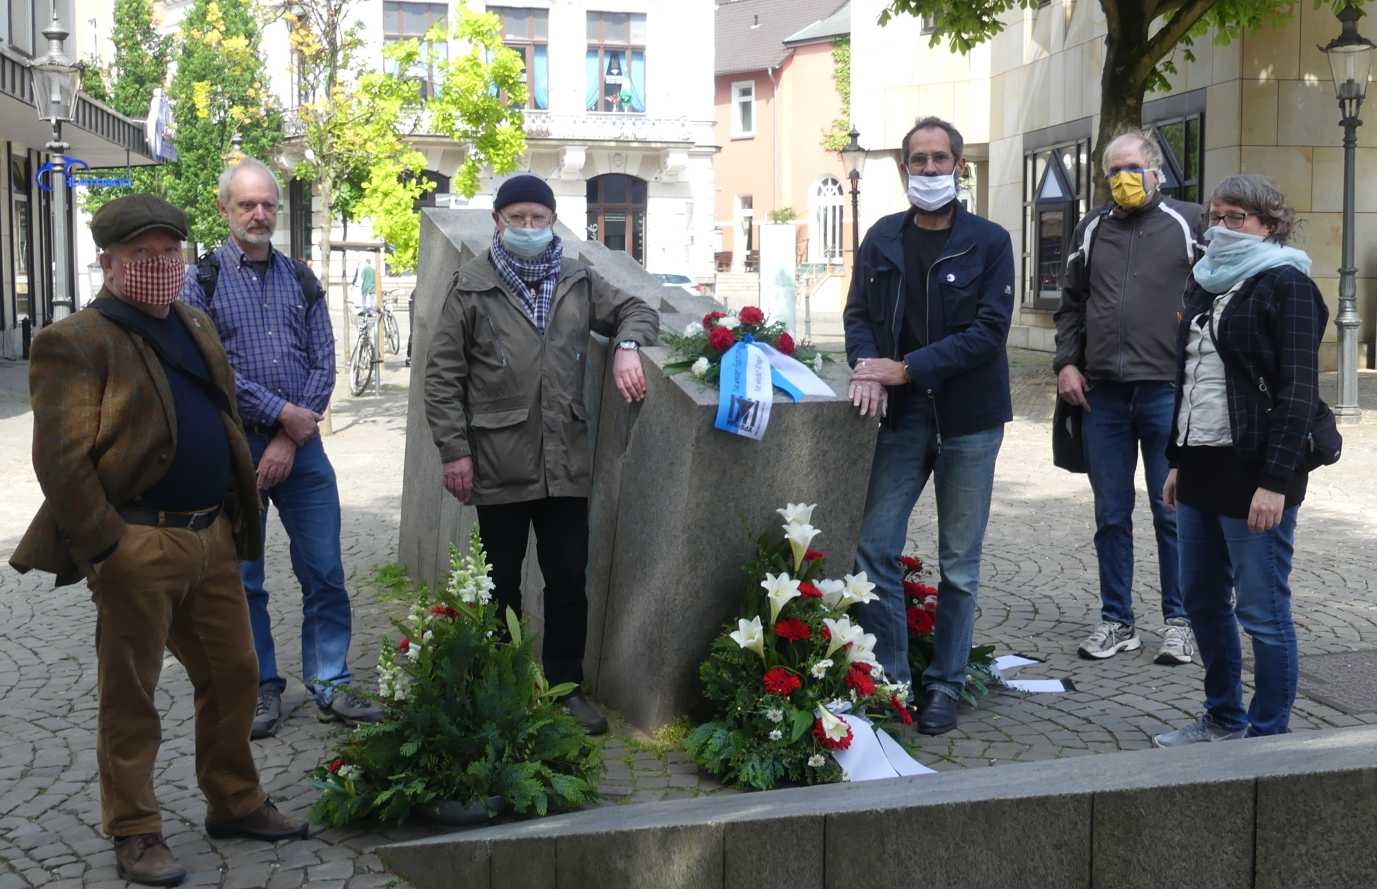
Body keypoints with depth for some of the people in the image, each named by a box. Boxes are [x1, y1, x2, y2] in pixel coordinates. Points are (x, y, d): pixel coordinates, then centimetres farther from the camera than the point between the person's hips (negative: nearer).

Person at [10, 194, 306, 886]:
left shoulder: (195, 327, 14)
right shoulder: (77, 343, -10)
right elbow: (60, 458, -15)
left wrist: (237, 516, 14)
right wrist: (104, 544, -18)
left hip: (212, 537, 7)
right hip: (140, 545, -7)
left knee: (232, 675, 15)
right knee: (129, 697, 5)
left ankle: (234, 803, 31)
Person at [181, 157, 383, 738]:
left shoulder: (301, 281, 10)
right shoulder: (202, 281, 0)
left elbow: (323, 364, 3)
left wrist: (290, 442, -8)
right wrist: (283, 415, -14)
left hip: (300, 443, 3)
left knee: (325, 574, 4)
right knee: (242, 581, 7)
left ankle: (329, 686, 14)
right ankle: (262, 688, 19)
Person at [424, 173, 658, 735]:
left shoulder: (578, 280, 8)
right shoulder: (472, 285, -1)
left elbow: (635, 311, 19)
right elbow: (443, 375, -1)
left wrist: (627, 346, -5)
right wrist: (454, 450, -6)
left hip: (565, 464, 3)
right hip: (499, 466, -3)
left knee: (569, 580, 9)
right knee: (502, 584, 9)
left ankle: (566, 685, 22)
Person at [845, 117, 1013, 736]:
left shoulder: (988, 241, -3)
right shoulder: (883, 238, 8)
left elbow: (989, 330, -11)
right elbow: (858, 313, 8)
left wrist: (906, 368, -17)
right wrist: (868, 369, -13)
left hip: (968, 417, -2)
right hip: (901, 413, 3)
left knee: (959, 563, 6)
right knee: (875, 547, -2)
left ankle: (945, 686, 19)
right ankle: (889, 678, 12)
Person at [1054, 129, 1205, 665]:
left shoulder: (1188, 223, 2)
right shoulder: (1092, 231, 14)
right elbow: (1072, 304, 20)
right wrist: (1067, 362, 8)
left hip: (1168, 392, -3)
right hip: (1103, 394, 4)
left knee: (1172, 513, 4)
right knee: (1111, 515, 9)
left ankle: (1177, 621, 16)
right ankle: (1117, 621, 20)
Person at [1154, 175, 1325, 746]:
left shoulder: (1285, 286, -8)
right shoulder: (1206, 284, 16)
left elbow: (1297, 390, -14)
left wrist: (1275, 482, -20)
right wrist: (1178, 461, 18)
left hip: (1255, 473, -8)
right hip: (1201, 466, 8)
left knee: (1262, 611, -1)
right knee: (1201, 598, 14)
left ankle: (1268, 736, 11)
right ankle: (1224, 719, 28)